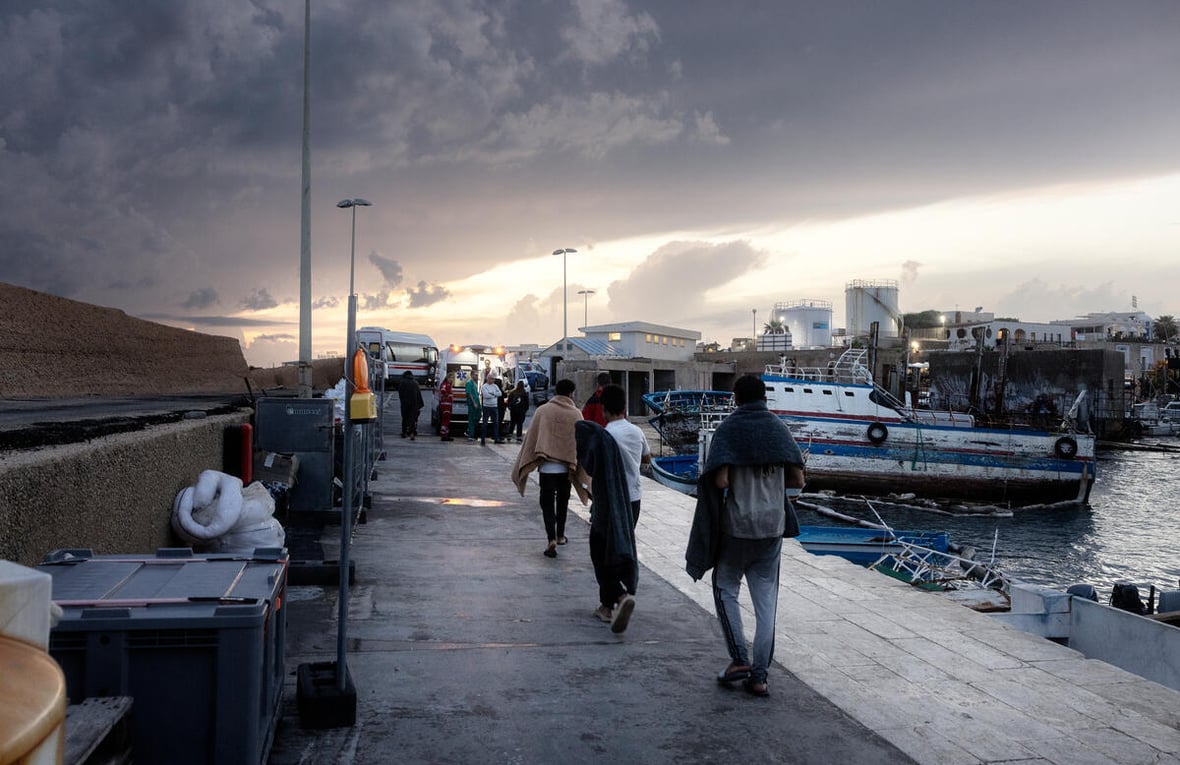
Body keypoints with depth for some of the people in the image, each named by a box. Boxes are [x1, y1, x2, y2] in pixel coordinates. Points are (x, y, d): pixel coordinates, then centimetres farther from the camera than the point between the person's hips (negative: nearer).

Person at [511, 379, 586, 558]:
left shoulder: (542, 410, -1)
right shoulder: (575, 414, -1)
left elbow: (531, 438, 0)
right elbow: (581, 443, 0)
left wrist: (524, 466, 7)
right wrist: (576, 466, 9)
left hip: (546, 467, -1)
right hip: (566, 467, 1)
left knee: (547, 502, 1)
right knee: (563, 501, 20)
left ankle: (552, 539, -15)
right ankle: (560, 535, 31)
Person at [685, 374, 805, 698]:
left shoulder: (728, 429, -8)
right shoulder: (778, 428, 4)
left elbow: (720, 481, -19)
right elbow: (797, 479, 2)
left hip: (737, 525, -3)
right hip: (772, 526, 4)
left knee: (725, 588, 14)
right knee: (766, 599, 8)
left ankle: (739, 659, 6)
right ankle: (759, 675, 11)